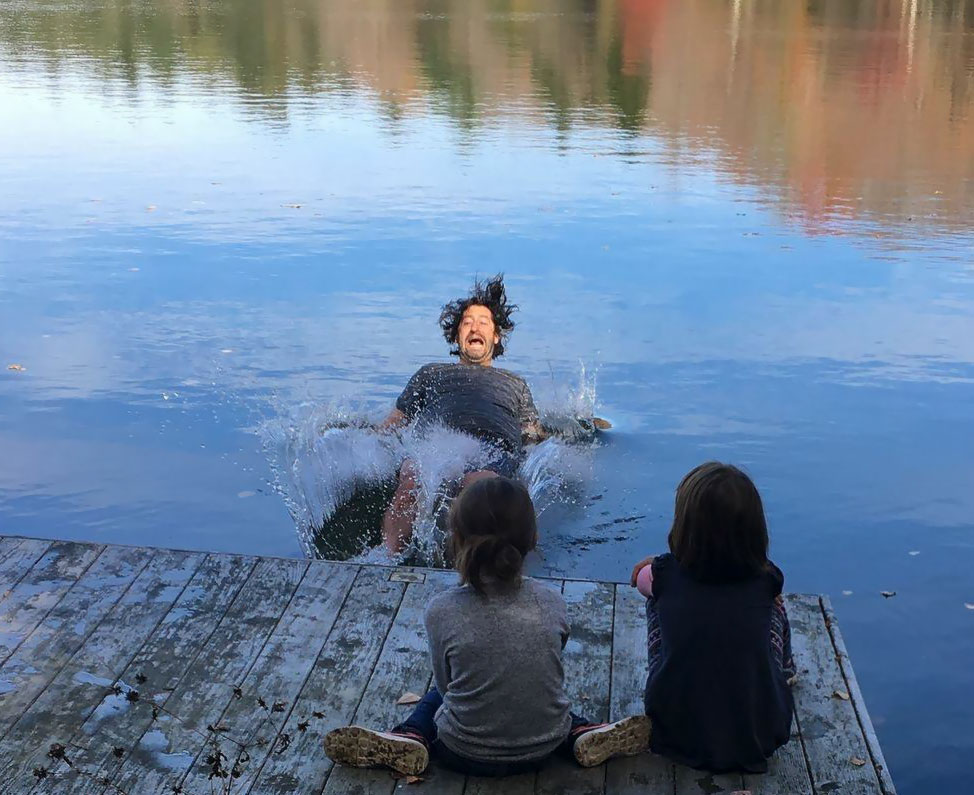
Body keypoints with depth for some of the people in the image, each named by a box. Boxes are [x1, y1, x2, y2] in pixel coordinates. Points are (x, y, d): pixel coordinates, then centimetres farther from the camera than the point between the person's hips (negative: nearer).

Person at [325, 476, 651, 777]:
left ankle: (409, 738, 4)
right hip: (544, 749, 2)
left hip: (466, 756, -1)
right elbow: (547, 672, 4)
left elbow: (445, 684, -5)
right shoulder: (552, 603, -13)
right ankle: (583, 734, 12)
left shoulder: (441, 611, -21)